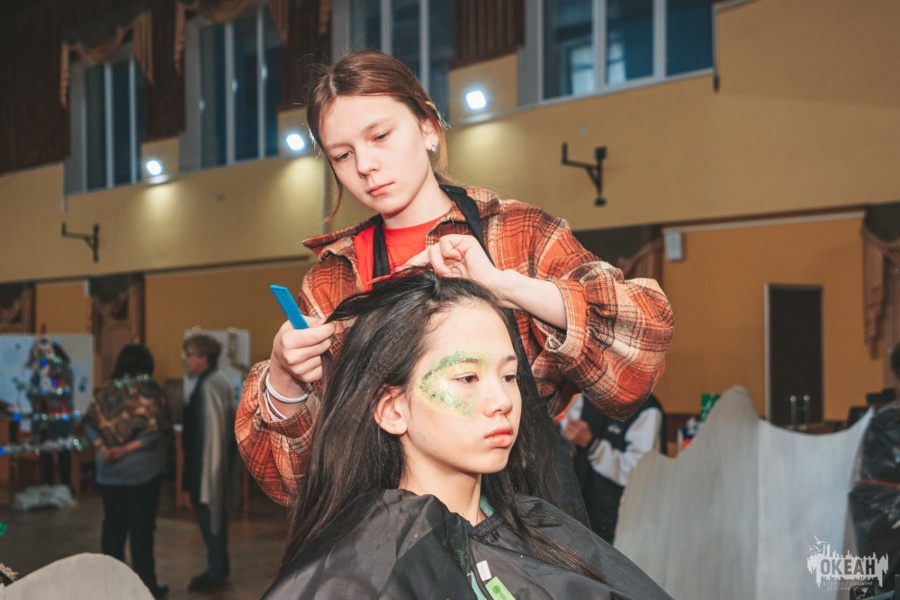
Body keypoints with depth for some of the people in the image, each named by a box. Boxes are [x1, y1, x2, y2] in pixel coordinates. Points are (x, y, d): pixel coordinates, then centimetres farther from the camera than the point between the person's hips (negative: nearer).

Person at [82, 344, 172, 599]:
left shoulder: (106, 390, 4)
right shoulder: (149, 391, -9)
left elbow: (90, 422, -2)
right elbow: (157, 429, -18)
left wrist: (102, 447, -11)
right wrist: (127, 449, -16)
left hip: (109, 469, 4)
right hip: (142, 468, -4)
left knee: (113, 524, 13)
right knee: (141, 527, 2)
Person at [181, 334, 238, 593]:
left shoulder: (209, 385, -20)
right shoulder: (217, 381, 10)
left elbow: (212, 429, -22)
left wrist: (207, 468, -19)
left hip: (209, 462, -10)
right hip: (214, 460, 10)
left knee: (209, 513, 0)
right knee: (214, 514, 16)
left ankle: (216, 571, 9)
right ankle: (219, 567, 26)